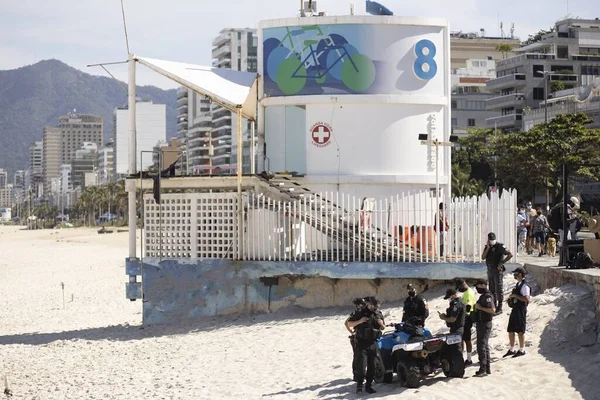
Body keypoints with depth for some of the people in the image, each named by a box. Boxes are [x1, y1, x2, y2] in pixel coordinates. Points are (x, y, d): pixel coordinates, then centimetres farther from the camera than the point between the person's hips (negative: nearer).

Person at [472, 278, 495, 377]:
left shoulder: (487, 296, -17)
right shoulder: (483, 296, 15)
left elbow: (492, 310, -26)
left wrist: (480, 307, -22)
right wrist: (477, 307, 11)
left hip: (484, 324, -11)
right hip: (481, 323, 11)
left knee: (481, 346, -11)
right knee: (485, 346, 14)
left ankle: (483, 369, -12)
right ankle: (487, 368, 20)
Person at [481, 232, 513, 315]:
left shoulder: (500, 246, -11)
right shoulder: (487, 247, 9)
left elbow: (510, 255, -17)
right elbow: (483, 257, 0)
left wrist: (501, 263, -17)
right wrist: (488, 248, -10)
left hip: (497, 270, -7)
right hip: (490, 270, 7)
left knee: (499, 289, -5)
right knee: (492, 289, 13)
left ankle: (499, 308, -2)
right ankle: (493, 306, 22)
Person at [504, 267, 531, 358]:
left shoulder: (524, 286, -16)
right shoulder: (518, 284, 14)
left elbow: (526, 299, -25)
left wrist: (515, 296, -21)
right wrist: (511, 298, 8)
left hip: (521, 310, -10)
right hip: (515, 310, 10)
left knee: (520, 331, -2)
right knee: (510, 330, 13)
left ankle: (521, 350, 9)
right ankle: (511, 350, 24)